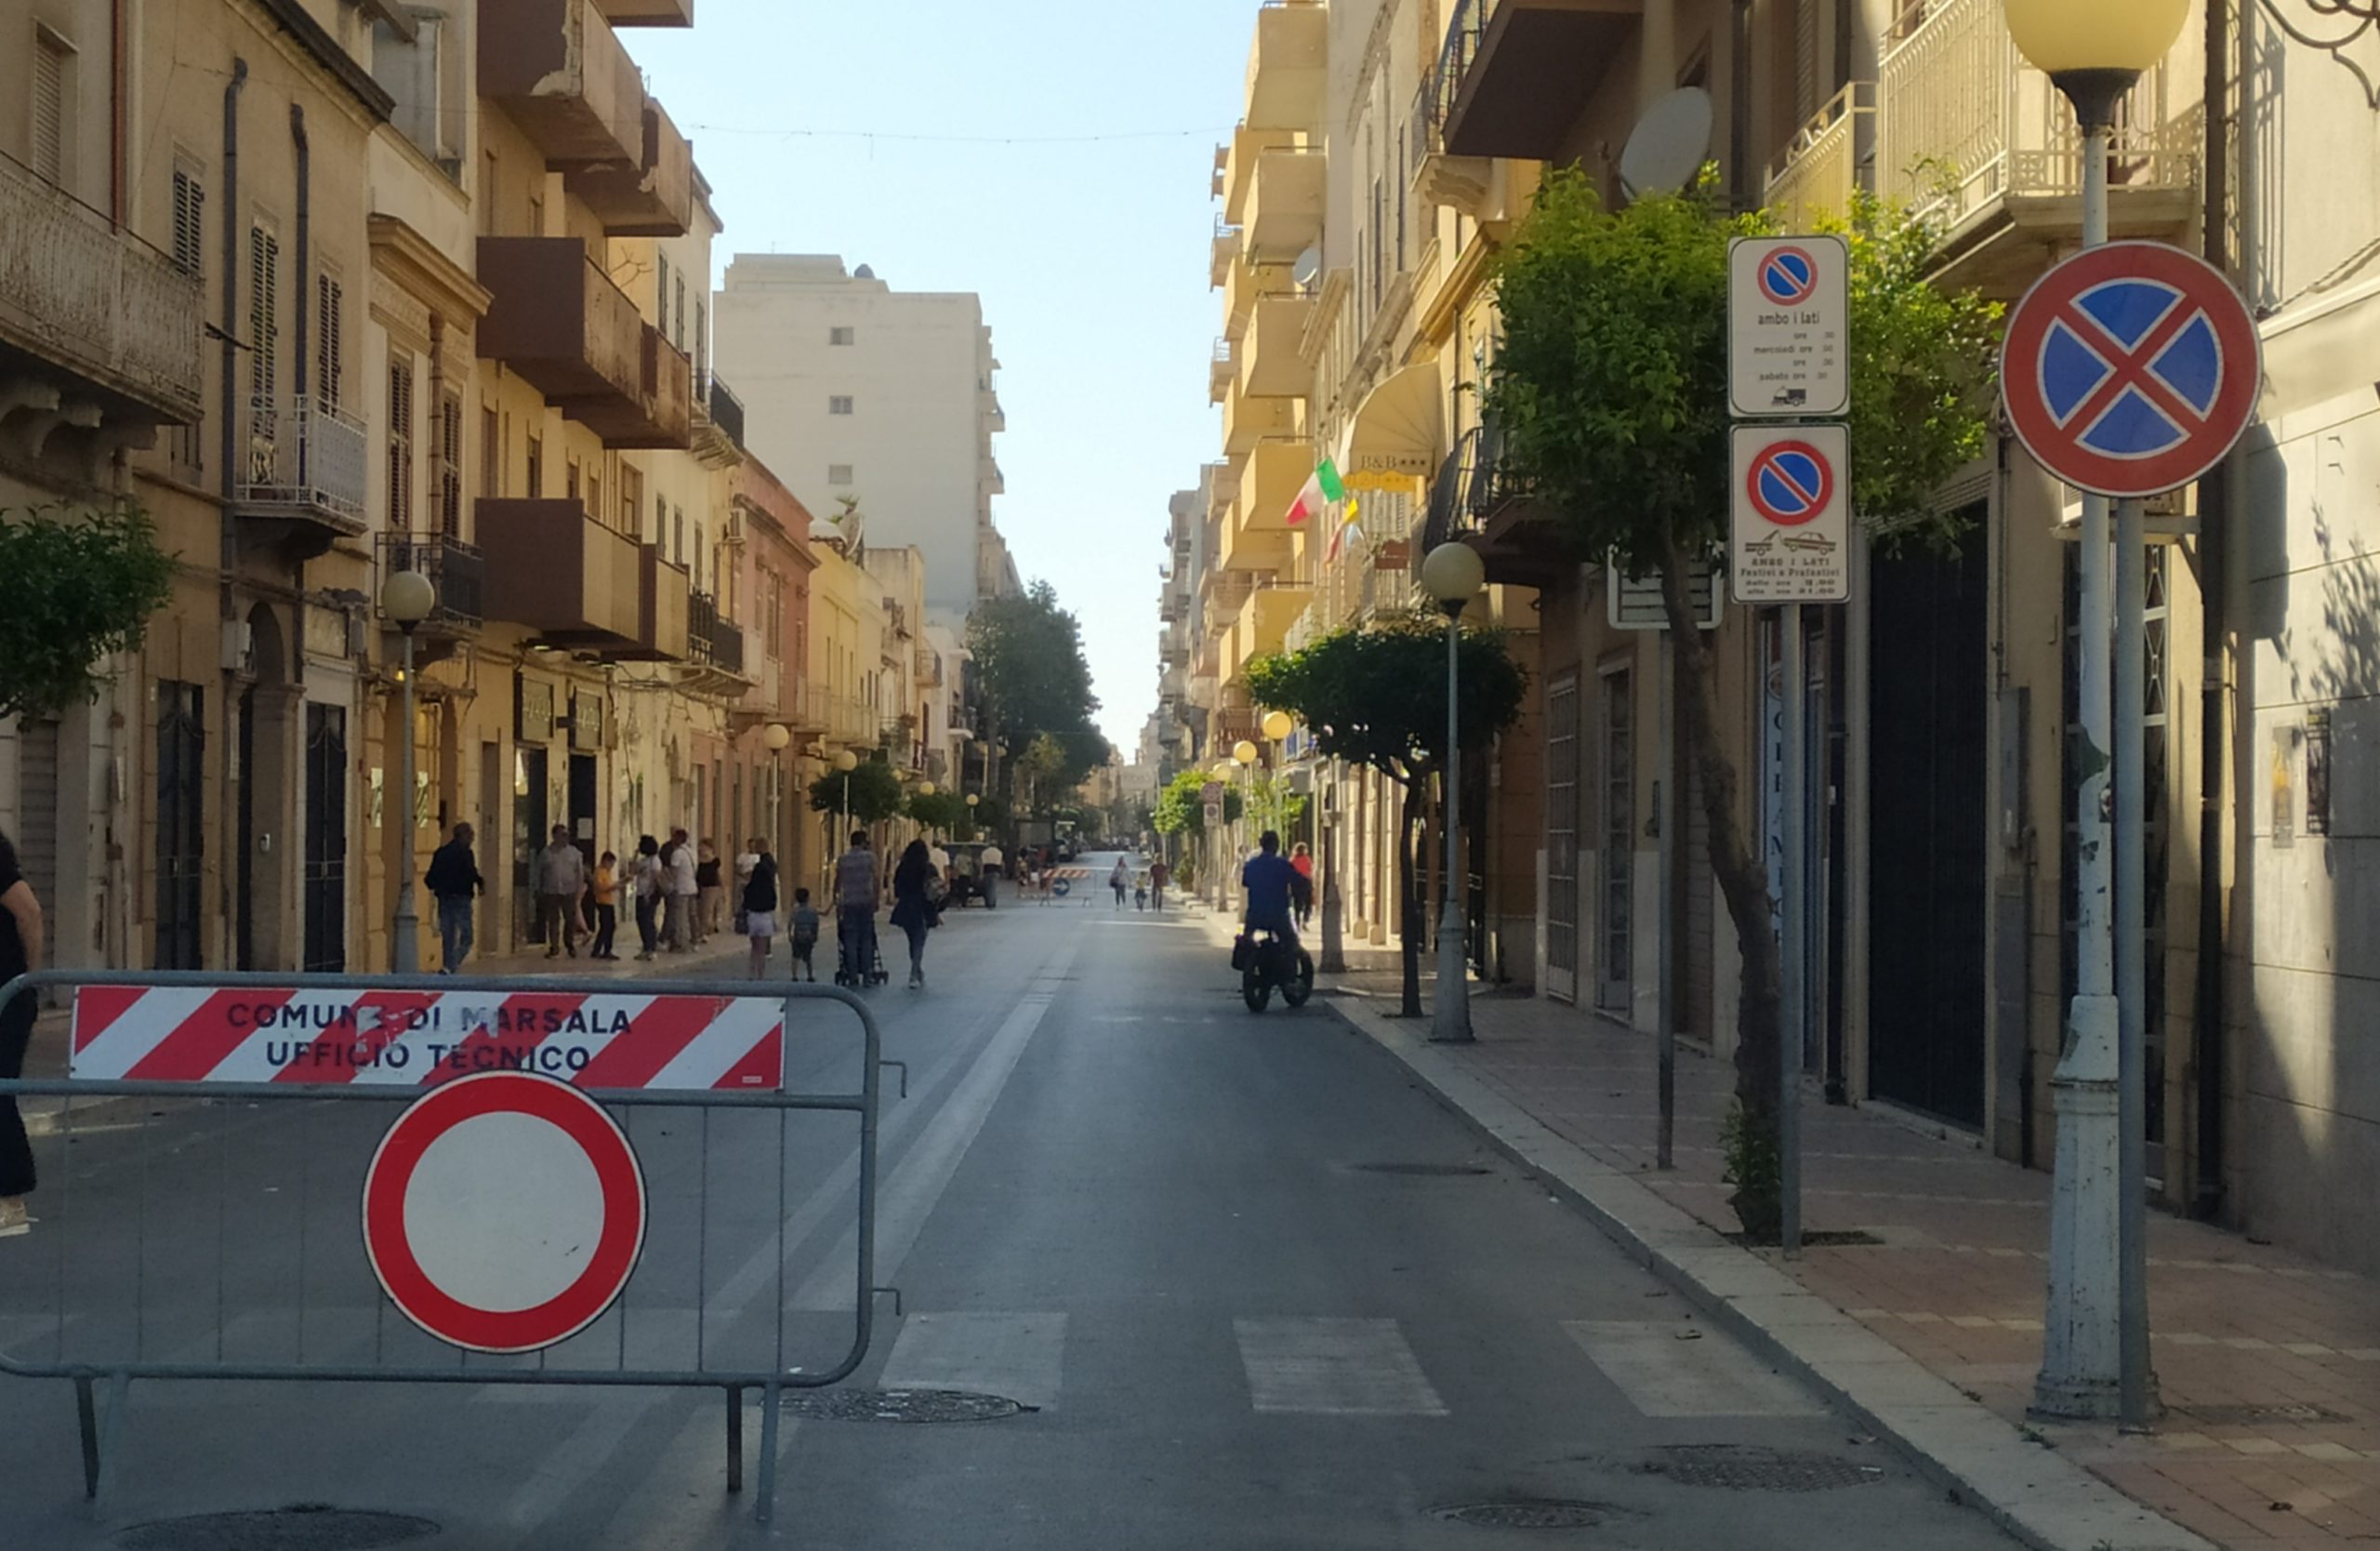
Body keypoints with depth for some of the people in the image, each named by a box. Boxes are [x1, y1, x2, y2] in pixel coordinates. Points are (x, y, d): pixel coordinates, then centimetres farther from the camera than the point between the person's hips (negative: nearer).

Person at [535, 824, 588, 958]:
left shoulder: (575, 853, 8)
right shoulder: (546, 853, 5)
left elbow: (580, 872, 10)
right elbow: (539, 873, 10)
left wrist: (578, 890, 2)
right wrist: (540, 891, 7)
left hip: (569, 892, 1)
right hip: (551, 892, -1)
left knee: (571, 919, 1)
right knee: (553, 921, 1)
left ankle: (570, 944, 22)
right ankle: (554, 948, 7)